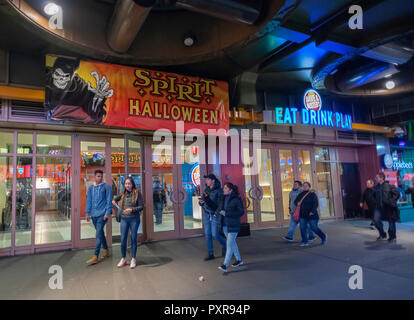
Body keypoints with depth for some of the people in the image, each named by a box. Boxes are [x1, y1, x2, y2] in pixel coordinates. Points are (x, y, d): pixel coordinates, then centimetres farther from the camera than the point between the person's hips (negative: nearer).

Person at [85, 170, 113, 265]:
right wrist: (88, 213, 11)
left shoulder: (106, 187, -3)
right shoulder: (91, 188, 12)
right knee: (100, 233, 15)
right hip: (94, 214, 6)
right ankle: (106, 250, 30)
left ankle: (96, 256, -8)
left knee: (99, 234, -10)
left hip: (102, 214, -6)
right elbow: (88, 201, 15)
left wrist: (107, 213, -12)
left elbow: (109, 200, -6)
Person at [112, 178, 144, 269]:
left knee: (133, 239, 6)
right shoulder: (123, 194, 7)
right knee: (123, 239, 5)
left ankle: (133, 259, 18)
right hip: (124, 219, 3)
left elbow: (141, 206, -8)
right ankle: (123, 259, 21)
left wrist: (131, 209, -20)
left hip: (134, 219, -3)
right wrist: (114, 202, 5)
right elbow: (115, 199, 27)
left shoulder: (137, 193, -5)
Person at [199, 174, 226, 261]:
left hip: (215, 215, -6)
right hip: (206, 214, 6)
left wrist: (216, 213, -23)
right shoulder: (206, 190, 6)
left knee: (215, 234, -5)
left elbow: (221, 203, -15)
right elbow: (202, 204, 6)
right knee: (207, 234, 6)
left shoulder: (219, 190, -13)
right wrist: (201, 202, -17)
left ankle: (224, 246, 24)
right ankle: (211, 254, 17)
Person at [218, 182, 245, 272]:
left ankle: (225, 265, -4)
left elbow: (241, 212, -15)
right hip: (225, 224, 7)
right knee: (232, 243, 17)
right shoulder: (224, 198, 6)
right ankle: (239, 260, 32)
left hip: (233, 225, -7)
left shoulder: (237, 199, -12)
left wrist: (227, 213, -20)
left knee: (229, 244, -6)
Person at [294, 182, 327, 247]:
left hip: (311, 215, -4)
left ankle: (323, 237, 27)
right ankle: (305, 242, 4)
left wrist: (312, 212, -25)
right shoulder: (301, 194, 7)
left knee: (314, 228, 2)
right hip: (303, 215, 4)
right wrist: (297, 203, -12)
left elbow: (316, 204, -13)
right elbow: (296, 201, 12)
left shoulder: (312, 194, -6)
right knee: (302, 228, -4)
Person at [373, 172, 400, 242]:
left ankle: (392, 236, 26)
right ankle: (383, 235, 13)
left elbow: (397, 194, -4)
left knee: (391, 222, 7)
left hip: (389, 207, -4)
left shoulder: (390, 186, -10)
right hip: (379, 207, 4)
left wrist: (391, 201, -8)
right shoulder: (376, 187, 4)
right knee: (376, 220, -6)